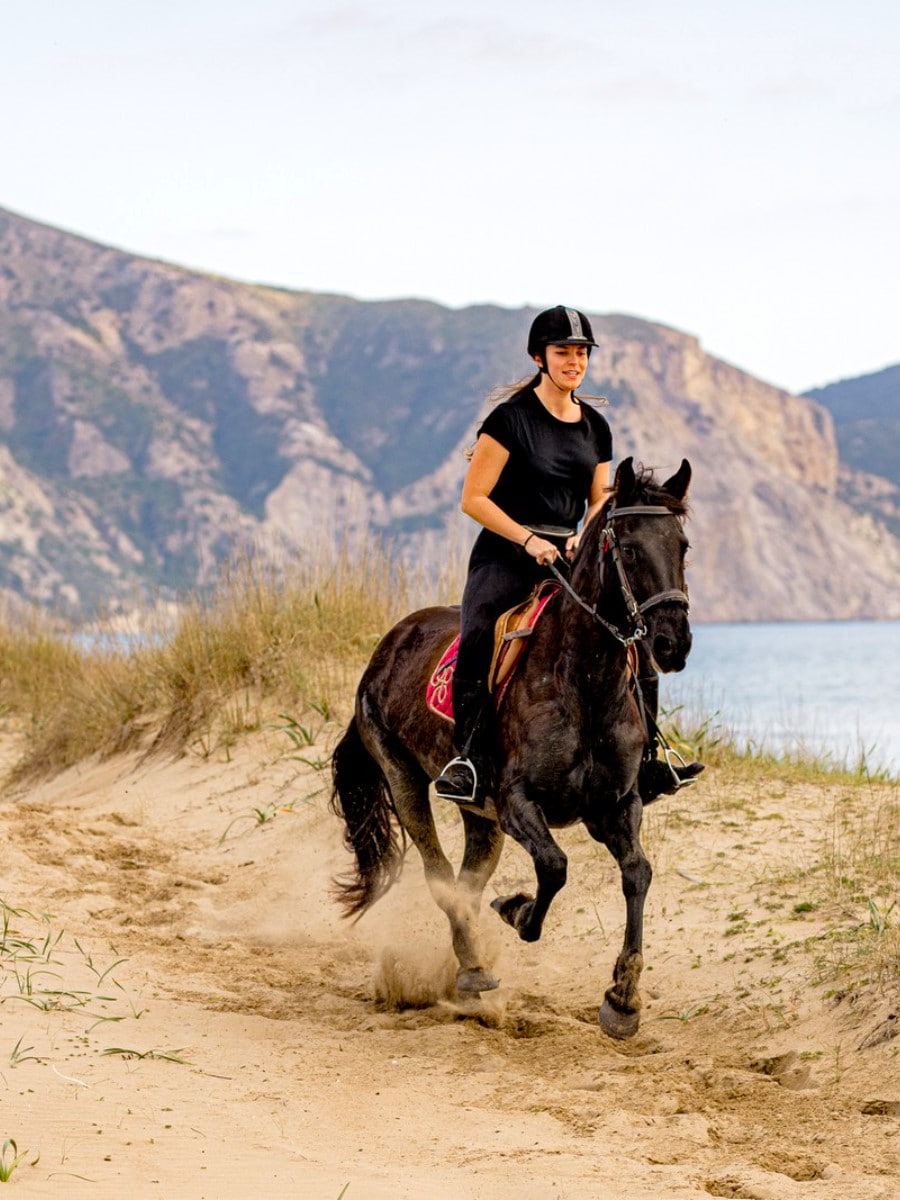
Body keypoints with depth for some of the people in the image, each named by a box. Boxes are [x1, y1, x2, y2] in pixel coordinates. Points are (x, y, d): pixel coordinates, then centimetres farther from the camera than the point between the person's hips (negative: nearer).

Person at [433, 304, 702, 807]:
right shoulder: (511, 418, -4)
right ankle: (468, 758, -31)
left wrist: (585, 536, -2)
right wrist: (529, 540, -17)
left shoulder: (596, 427, 13)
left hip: (568, 558, 5)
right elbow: (474, 498, -7)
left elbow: (599, 501, 20)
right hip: (505, 557, -5)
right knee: (477, 643, -32)